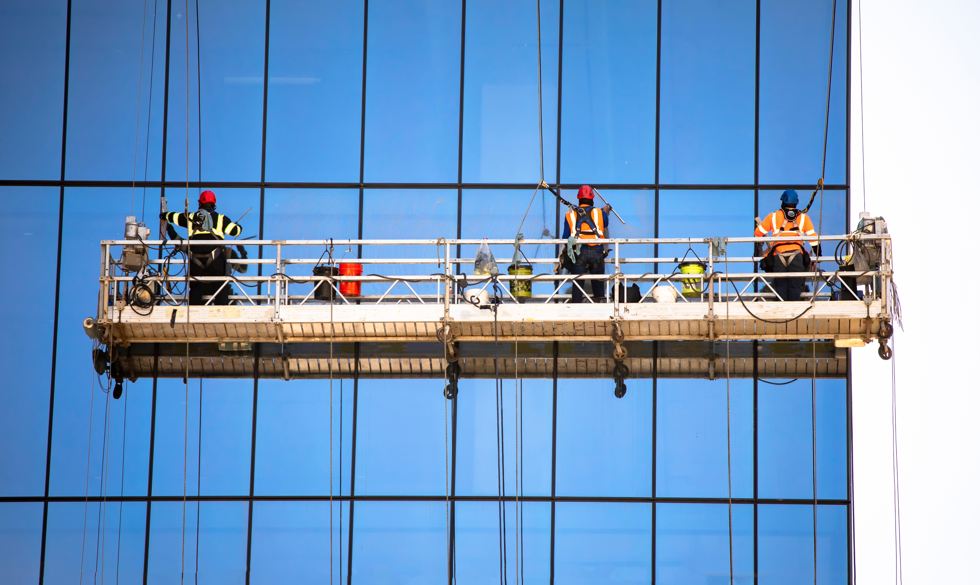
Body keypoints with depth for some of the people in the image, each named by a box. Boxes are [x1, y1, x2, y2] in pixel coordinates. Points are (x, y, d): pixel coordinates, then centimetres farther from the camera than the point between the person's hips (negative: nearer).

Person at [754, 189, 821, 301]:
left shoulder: (773, 216, 16)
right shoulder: (803, 217, 16)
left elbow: (758, 233, 20)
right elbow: (813, 237, 16)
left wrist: (758, 250, 32)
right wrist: (818, 253, 28)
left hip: (778, 255, 0)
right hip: (797, 255, 0)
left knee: (780, 287, 2)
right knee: (795, 287, -1)